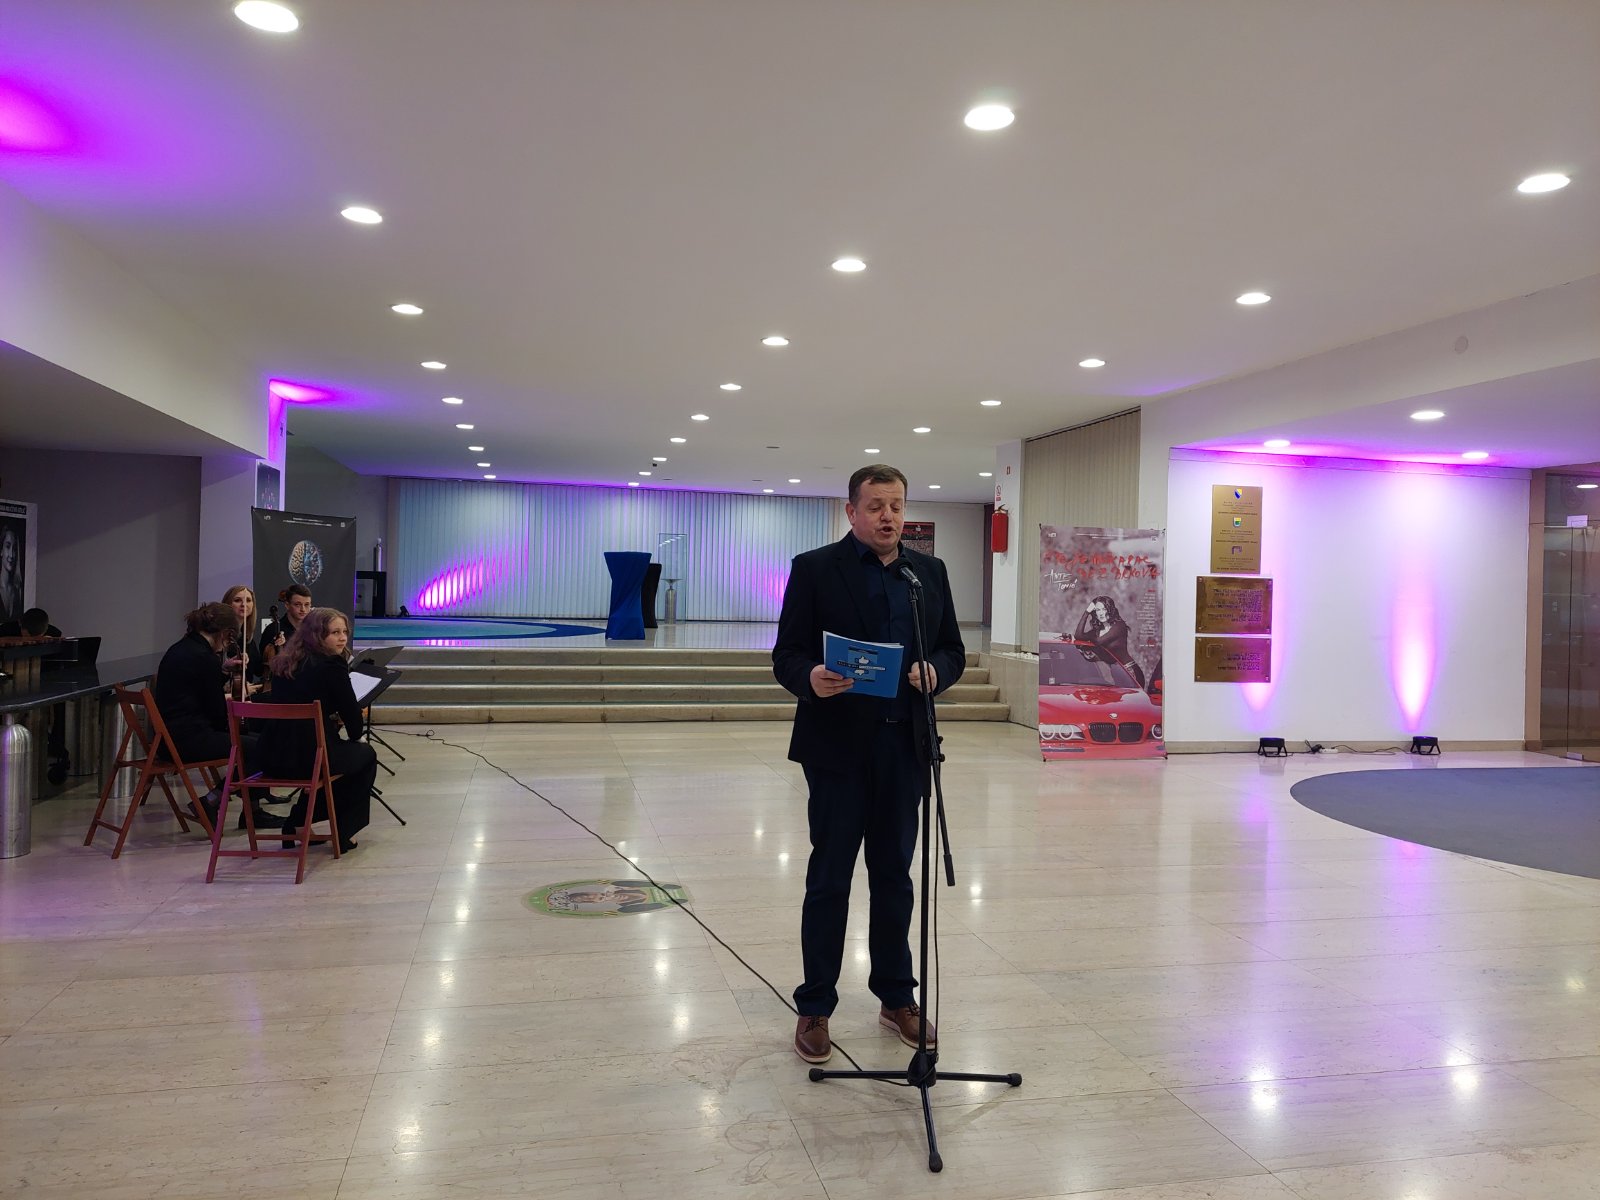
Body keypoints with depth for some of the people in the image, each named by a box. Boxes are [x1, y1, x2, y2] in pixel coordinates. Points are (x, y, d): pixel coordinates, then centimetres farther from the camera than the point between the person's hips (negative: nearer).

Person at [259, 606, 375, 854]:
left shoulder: (284, 662, 11)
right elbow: (352, 715, -7)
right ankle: (344, 834, 23)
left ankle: (296, 824, 30)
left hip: (272, 758, 7)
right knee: (365, 754, 23)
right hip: (309, 757, -7)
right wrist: (354, 733, 15)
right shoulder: (331, 666, -11)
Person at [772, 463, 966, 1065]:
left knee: (894, 878, 14)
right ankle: (814, 1009, 16)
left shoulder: (931, 572, 10)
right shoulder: (815, 569, -3)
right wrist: (811, 679, -28)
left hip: (904, 746, 4)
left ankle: (896, 998, 28)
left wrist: (935, 671, -12)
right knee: (829, 880, 4)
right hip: (838, 748, -4)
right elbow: (786, 655, -6)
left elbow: (953, 650, 11)